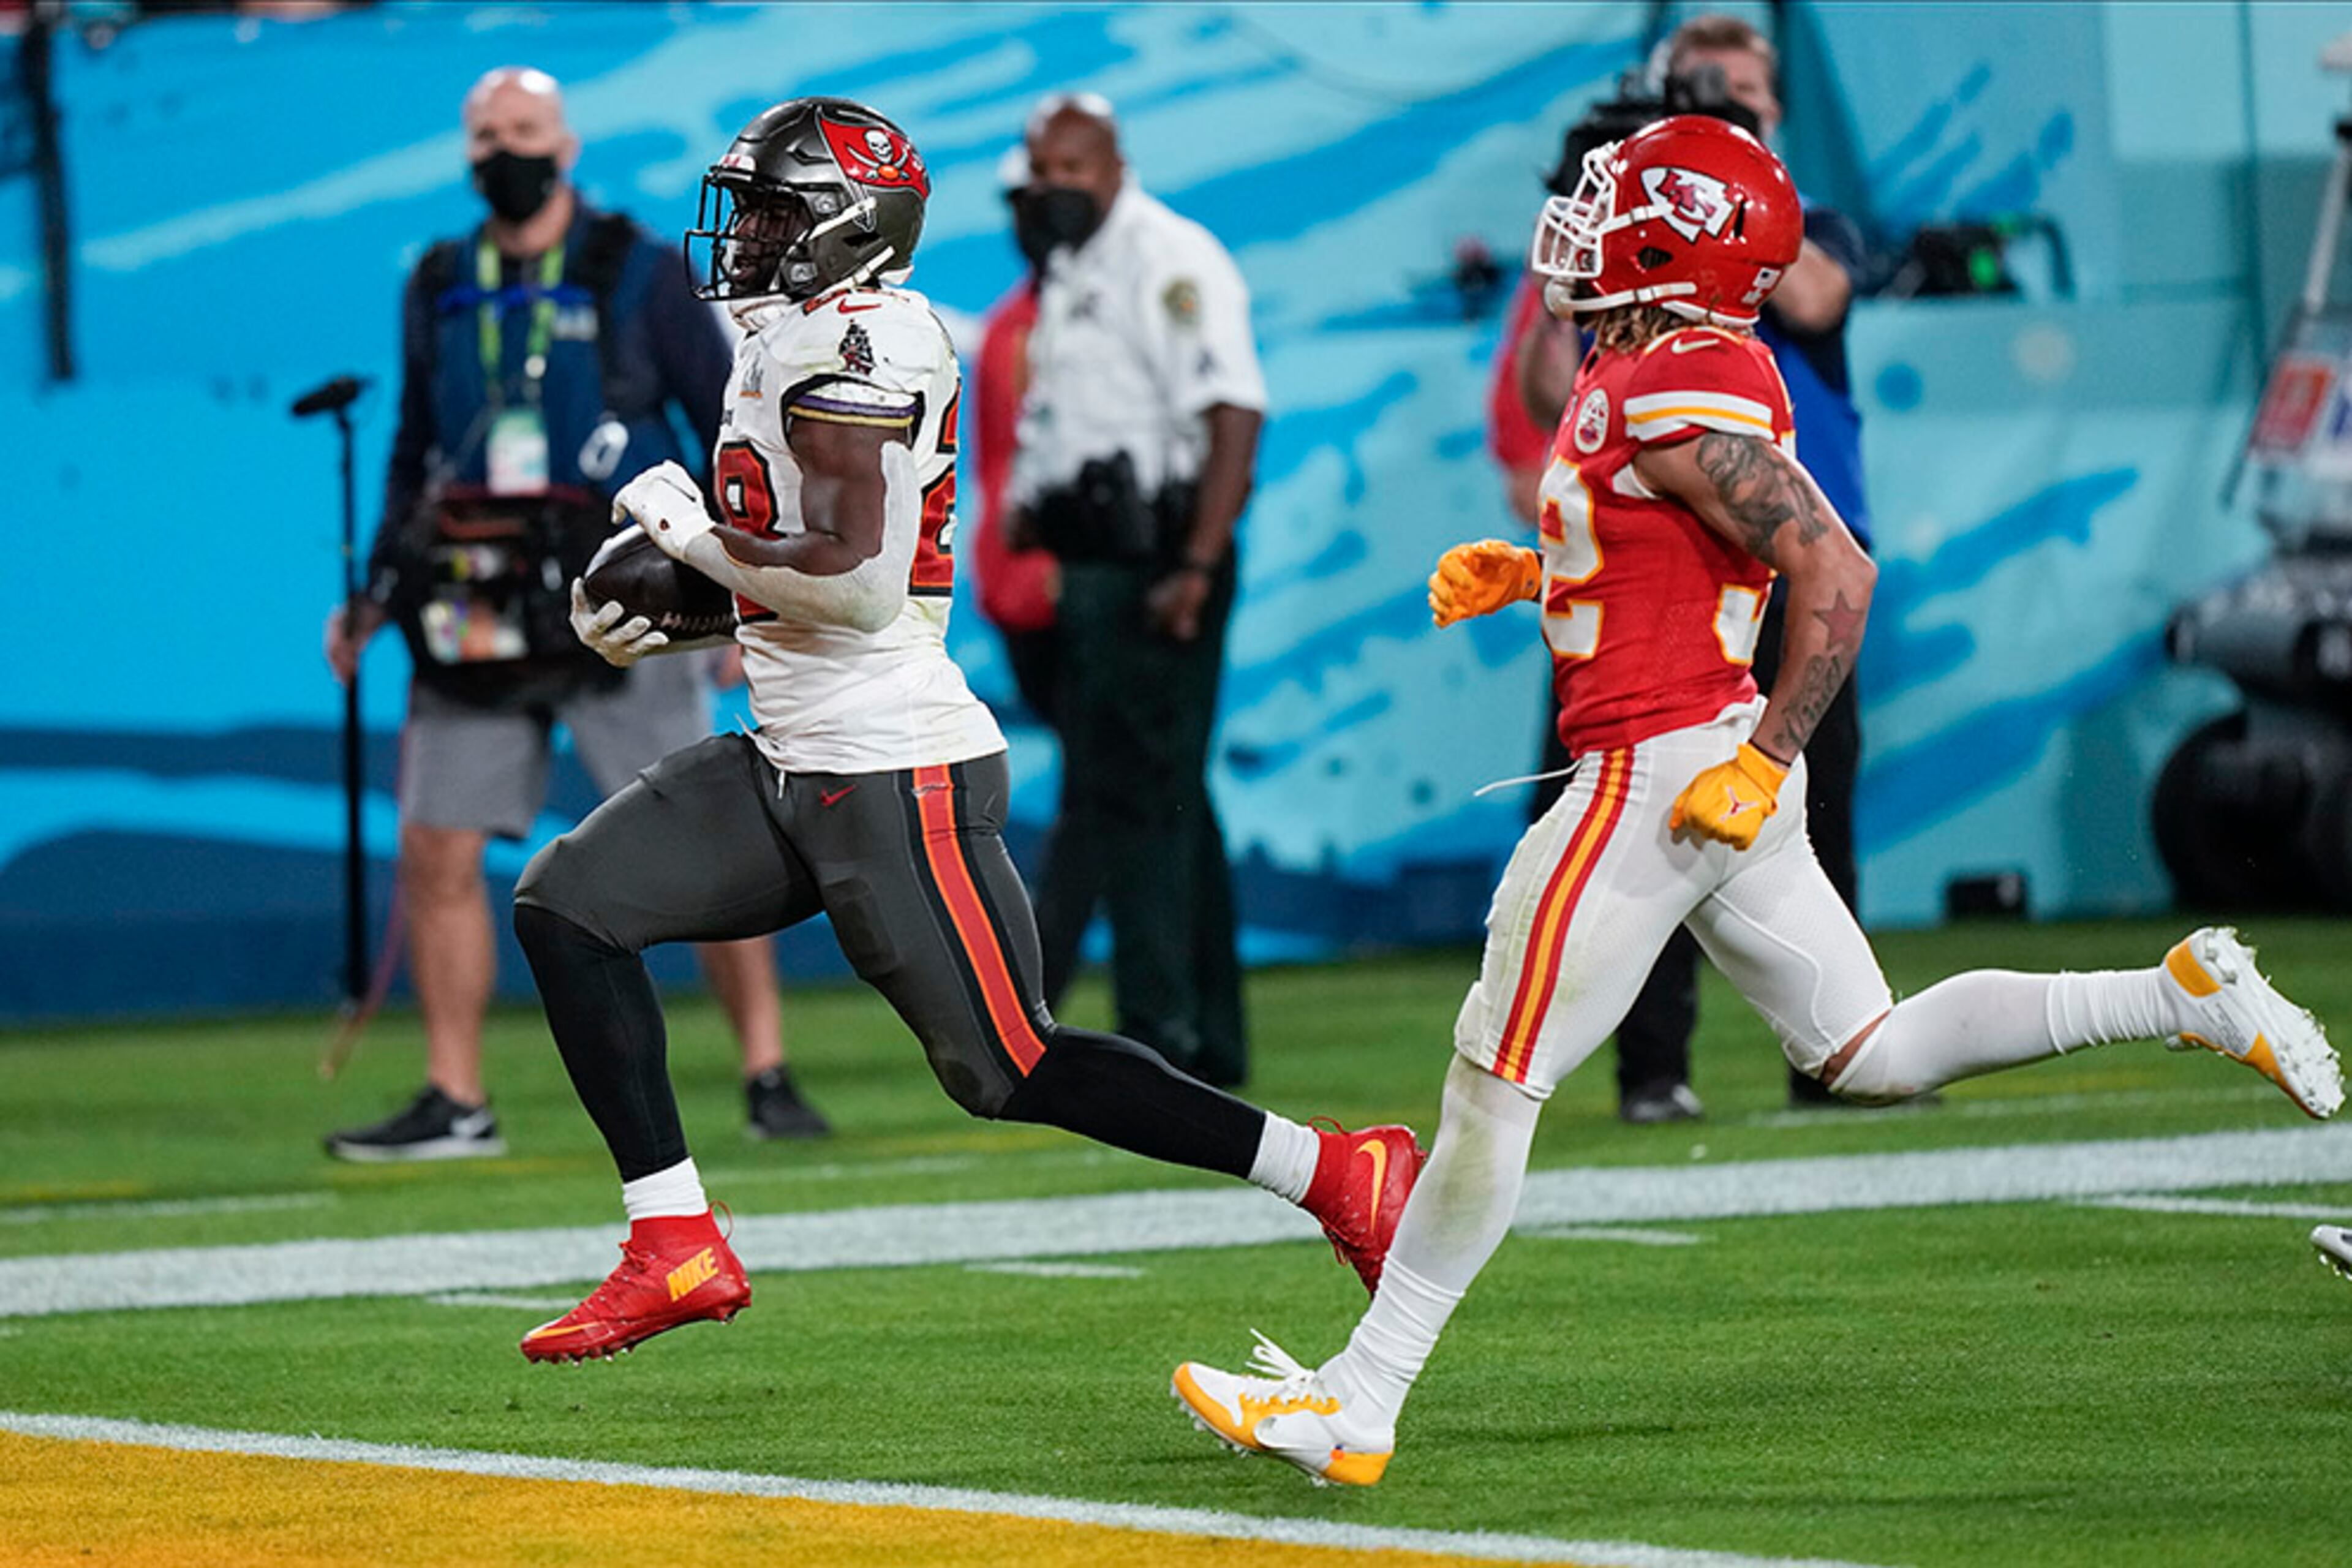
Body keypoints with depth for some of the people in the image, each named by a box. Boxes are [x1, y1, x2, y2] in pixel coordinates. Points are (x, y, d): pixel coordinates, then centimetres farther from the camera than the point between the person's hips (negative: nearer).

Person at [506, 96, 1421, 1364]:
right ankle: (677, 1250, 1)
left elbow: (859, 583, -24)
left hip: (897, 780, -10)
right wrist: (652, 624, 13)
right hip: (792, 765, 10)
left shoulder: (850, 343, -15)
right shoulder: (781, 344, 15)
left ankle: (1338, 1174, 3)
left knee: (1009, 1067, -6)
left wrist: (692, 535, -13)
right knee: (567, 905, 1)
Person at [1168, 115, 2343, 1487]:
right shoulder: (1641, 376, 11)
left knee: (1496, 1085, -5)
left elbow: (1836, 575, -24)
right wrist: (1524, 573, 13)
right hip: (1713, 758, 10)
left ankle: (1356, 1408, 0)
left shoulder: (1676, 406, -19)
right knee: (1871, 1056, 15)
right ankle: (2183, 995, 10)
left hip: (1659, 776, -10)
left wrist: (1764, 764, -20)